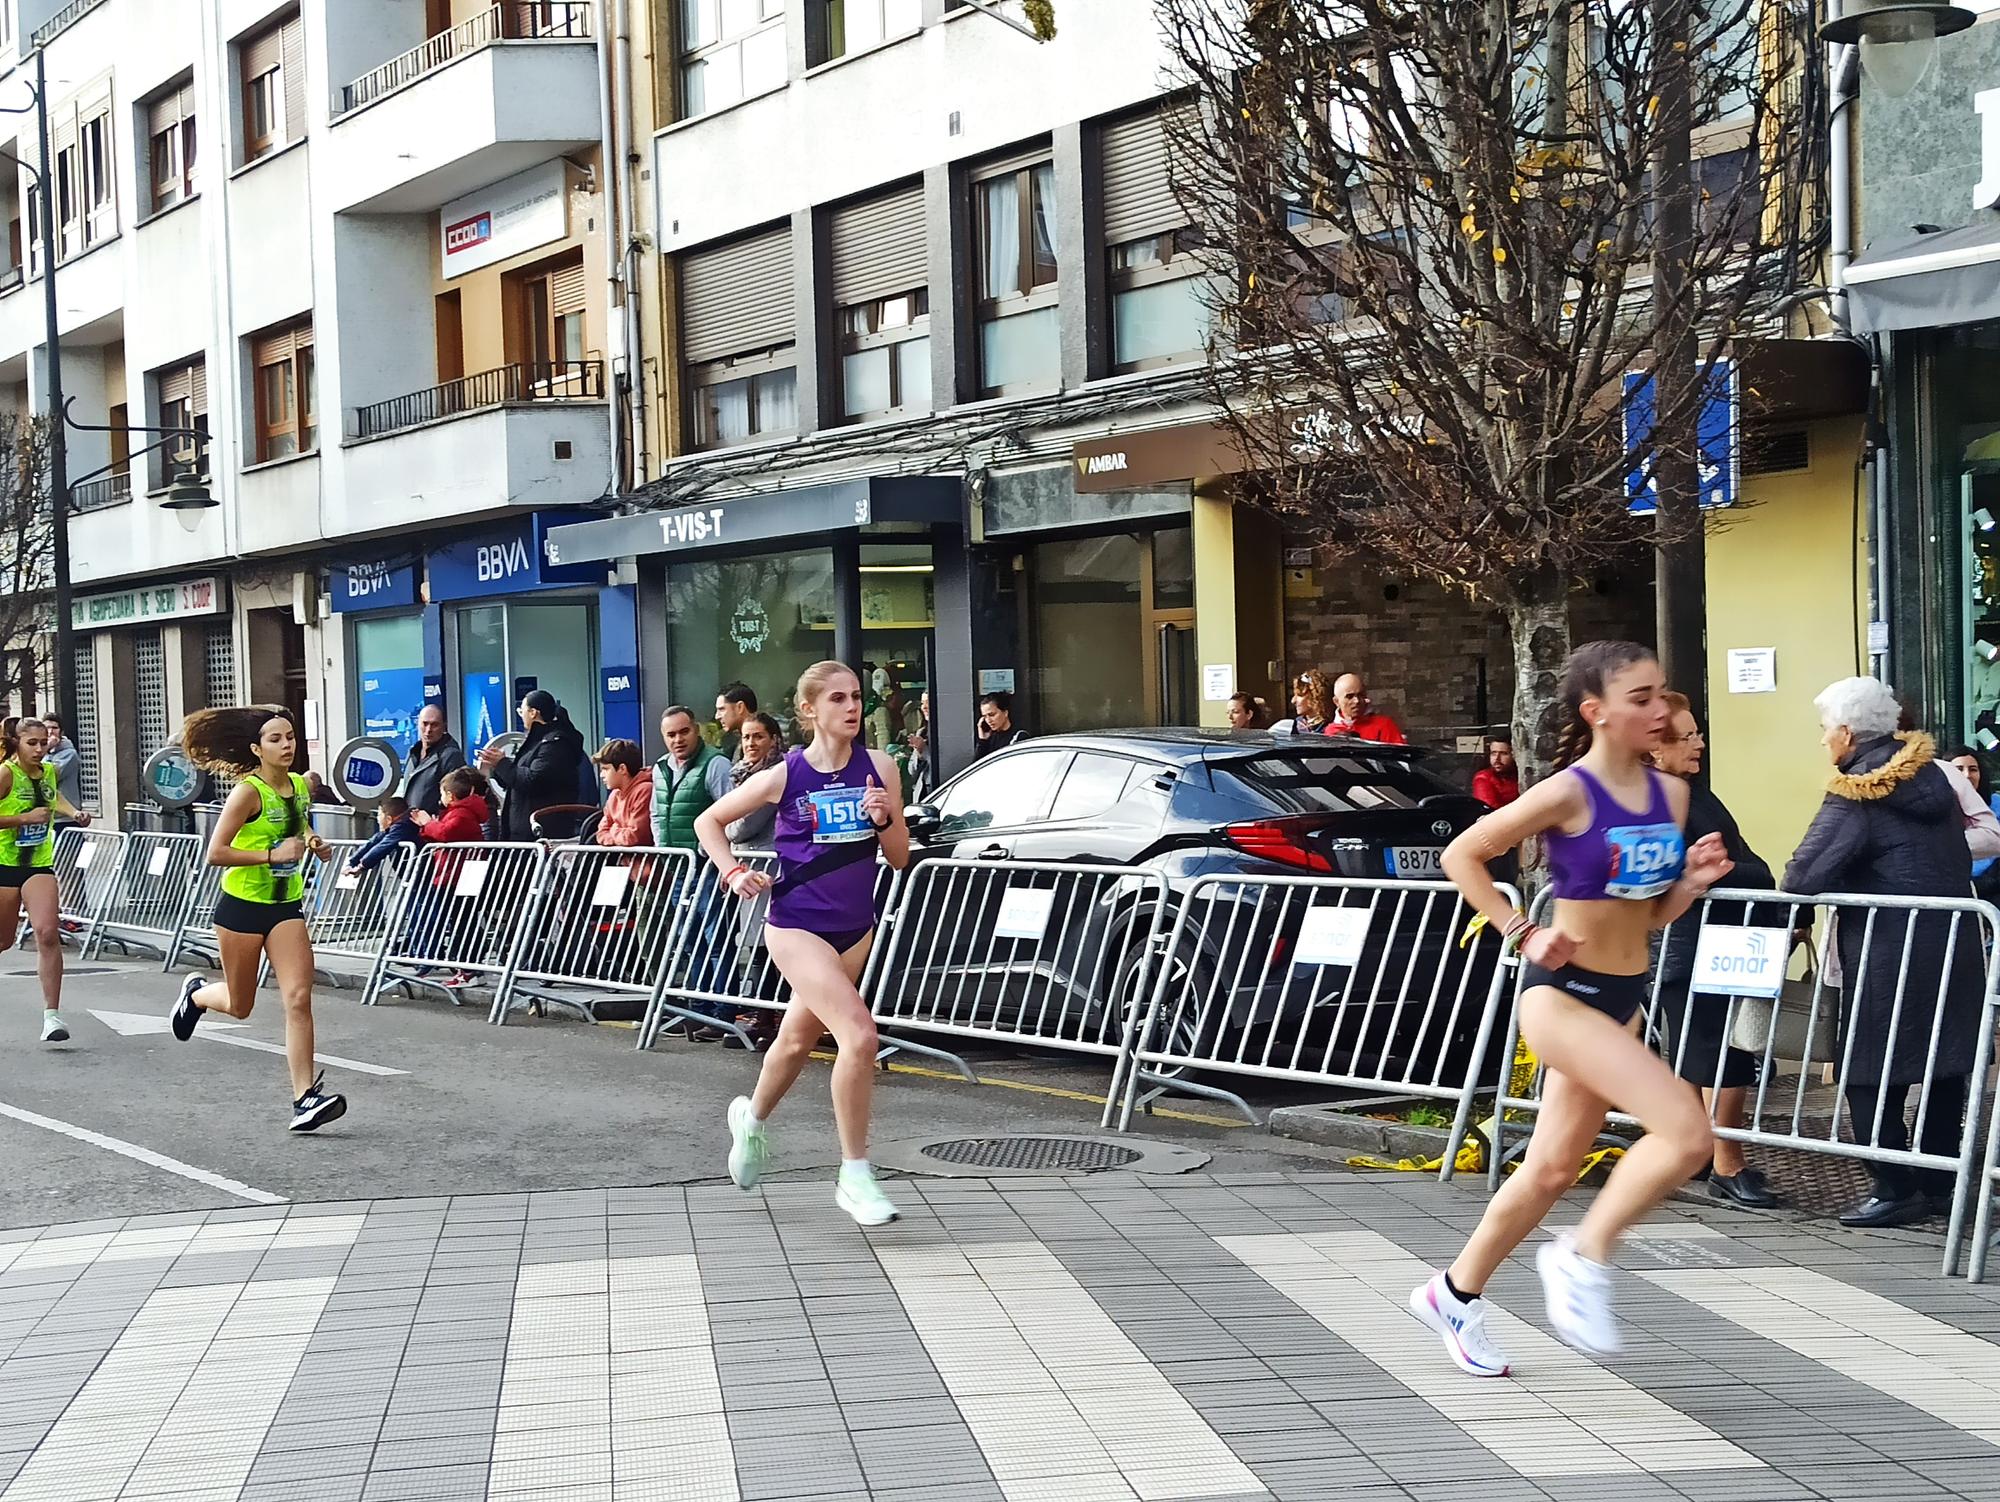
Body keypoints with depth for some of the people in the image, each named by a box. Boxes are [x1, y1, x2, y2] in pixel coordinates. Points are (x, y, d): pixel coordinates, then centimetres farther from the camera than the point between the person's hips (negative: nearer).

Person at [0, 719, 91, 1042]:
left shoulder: (51, 771, 4)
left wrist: (74, 813, 13)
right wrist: (26, 817, -24)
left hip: (39, 864, 3)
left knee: (48, 934, -16)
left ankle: (51, 1016, -15)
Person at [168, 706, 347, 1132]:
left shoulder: (301, 786, 3)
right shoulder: (249, 792, -16)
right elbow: (216, 853, -20)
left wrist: (312, 845, 3)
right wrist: (272, 855, -25)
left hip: (286, 906, 4)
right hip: (242, 906, -4)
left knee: (299, 998, -12)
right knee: (239, 1006, 12)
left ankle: (305, 1097, -13)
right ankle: (196, 993, 47)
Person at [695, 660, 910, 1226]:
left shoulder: (878, 767, -3)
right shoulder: (785, 775, -10)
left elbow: (900, 858, 1)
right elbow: (709, 821, 5)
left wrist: (885, 820, -17)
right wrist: (733, 871, -9)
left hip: (855, 928, 5)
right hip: (797, 926, -5)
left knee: (799, 1039, 23)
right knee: (858, 1033, -23)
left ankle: (752, 1117, 53)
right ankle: (855, 1175, -12)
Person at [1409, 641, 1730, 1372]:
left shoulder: (1669, 793, 5)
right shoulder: (1567, 794, -15)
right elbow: (1461, 855, -8)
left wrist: (1694, 880, -5)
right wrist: (1520, 933, -13)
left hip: (1623, 998, 8)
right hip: (1562, 992, -8)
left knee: (1552, 1170, 15)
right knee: (1687, 1130, -20)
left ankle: (1455, 1293, 33)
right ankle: (1584, 1257, -3)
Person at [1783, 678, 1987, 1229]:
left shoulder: (1855, 794, -14)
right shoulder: (1928, 772, 8)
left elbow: (1802, 878, -20)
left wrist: (1801, 888, 1)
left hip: (1889, 955, -8)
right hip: (1955, 945, 8)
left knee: (1870, 1074, 0)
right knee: (1946, 1065, 14)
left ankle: (1895, 1189, -2)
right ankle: (1938, 1181, 21)